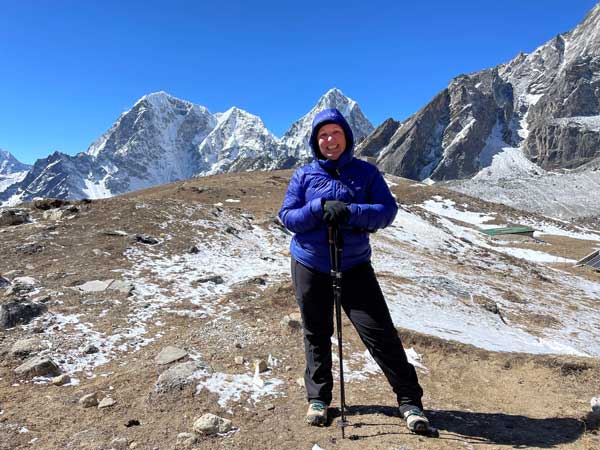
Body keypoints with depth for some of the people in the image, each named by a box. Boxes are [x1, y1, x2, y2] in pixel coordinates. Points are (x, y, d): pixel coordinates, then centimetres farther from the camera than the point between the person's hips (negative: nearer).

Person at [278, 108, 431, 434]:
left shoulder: (366, 172, 2)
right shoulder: (304, 175, 3)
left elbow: (387, 210, -7)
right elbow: (287, 216, -4)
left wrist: (350, 212, -24)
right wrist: (321, 207, -21)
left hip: (354, 266, -1)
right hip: (309, 265, 1)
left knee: (380, 332, -4)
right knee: (316, 336, 12)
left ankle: (410, 401, 12)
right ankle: (318, 398, 30)